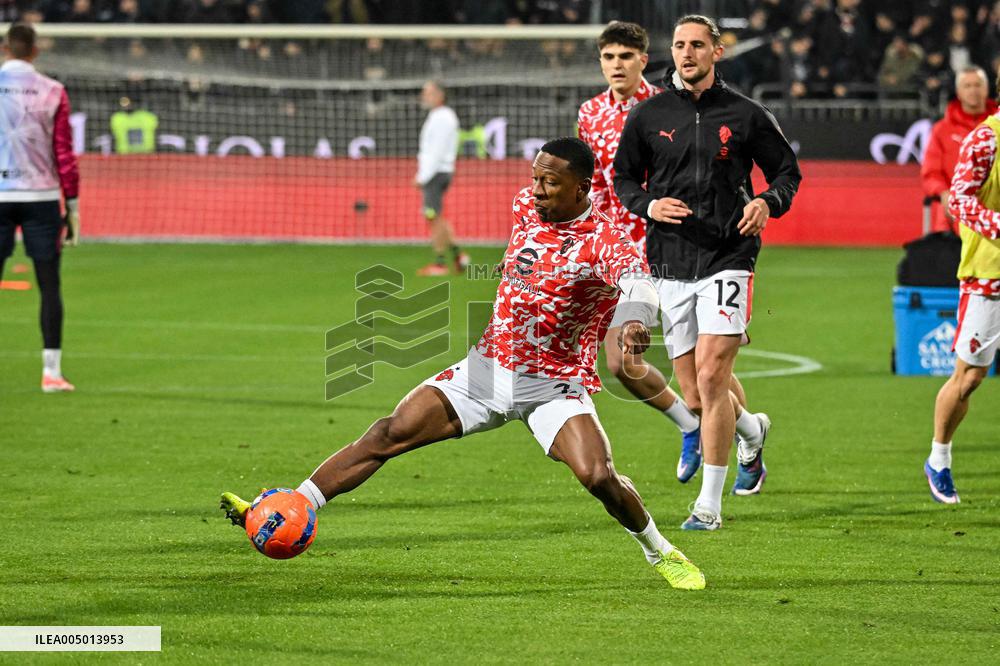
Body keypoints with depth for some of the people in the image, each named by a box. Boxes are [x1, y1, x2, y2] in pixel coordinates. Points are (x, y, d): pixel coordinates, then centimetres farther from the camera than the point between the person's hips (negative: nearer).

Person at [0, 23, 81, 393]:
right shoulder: (52, 92, 0)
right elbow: (64, 153, 0)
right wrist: (72, 206, 5)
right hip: (40, 196, 0)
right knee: (49, 287, 4)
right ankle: (51, 372, 0)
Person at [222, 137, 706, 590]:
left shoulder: (603, 242, -18)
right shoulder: (526, 206, 1)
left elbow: (637, 279, -38)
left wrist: (635, 319, -61)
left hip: (555, 386, -5)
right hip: (488, 366, 5)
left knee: (598, 478, -24)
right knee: (390, 434, -7)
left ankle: (661, 553, 5)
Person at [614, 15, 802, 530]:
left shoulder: (745, 115, 2)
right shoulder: (648, 116, 7)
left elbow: (788, 172, 11)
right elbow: (623, 177, 16)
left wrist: (768, 203, -10)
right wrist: (648, 205, -5)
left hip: (727, 260, -3)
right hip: (670, 265, 3)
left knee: (711, 377, -16)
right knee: (695, 397, 5)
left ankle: (710, 504, -9)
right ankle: (750, 430, 40)